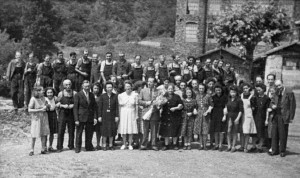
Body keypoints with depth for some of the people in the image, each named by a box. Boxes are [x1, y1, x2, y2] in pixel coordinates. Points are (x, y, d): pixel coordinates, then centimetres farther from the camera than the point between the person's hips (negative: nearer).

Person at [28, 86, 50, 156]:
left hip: (44, 118, 5)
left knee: (44, 134, 4)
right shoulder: (33, 99, -12)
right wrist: (40, 110, -17)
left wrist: (45, 107, -5)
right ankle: (32, 150, 9)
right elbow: (29, 110, -14)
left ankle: (43, 149, 14)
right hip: (36, 118, -5)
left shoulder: (43, 98, 3)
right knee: (34, 135, -1)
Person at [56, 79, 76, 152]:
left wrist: (73, 106, -11)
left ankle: (71, 146, 15)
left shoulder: (74, 93, 5)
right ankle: (59, 147, 2)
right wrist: (63, 106, -11)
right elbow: (57, 104, 6)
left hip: (71, 114, 1)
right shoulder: (61, 93, 4)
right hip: (62, 113, -1)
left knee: (71, 131, 3)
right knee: (61, 131, -4)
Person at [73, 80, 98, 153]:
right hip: (81, 118, -4)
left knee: (89, 133, 8)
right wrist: (76, 119, -11)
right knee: (79, 134, 1)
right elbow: (75, 108, -6)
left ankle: (88, 147, 20)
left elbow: (95, 107, 11)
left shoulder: (91, 95, 10)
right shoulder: (78, 95, -4)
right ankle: (78, 148, 11)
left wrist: (95, 117, 1)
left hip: (90, 118, 4)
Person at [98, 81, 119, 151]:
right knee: (104, 130, 2)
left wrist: (117, 116, -4)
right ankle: (104, 145, 11)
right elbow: (100, 107, 0)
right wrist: (99, 116, -5)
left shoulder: (115, 96, 2)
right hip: (104, 115, -1)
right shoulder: (102, 96, -1)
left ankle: (110, 145, 16)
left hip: (112, 115, 1)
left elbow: (117, 107, 1)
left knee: (112, 130, 5)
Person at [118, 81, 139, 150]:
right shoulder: (121, 95, 2)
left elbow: (136, 106, 2)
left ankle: (130, 144, 9)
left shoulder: (135, 95, -1)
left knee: (131, 129, 1)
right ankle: (124, 144, 13)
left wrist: (136, 115, 1)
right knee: (123, 129, 2)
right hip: (123, 113, 1)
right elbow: (120, 106, 5)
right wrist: (119, 115, 0)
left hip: (131, 113, -1)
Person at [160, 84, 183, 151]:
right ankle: (166, 145, 12)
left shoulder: (177, 97, 1)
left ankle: (175, 144, 16)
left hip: (175, 117, -2)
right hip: (165, 116, 2)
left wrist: (175, 108, -16)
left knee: (175, 131, 3)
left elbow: (181, 106, -1)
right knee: (165, 131, 2)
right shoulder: (164, 96, 7)